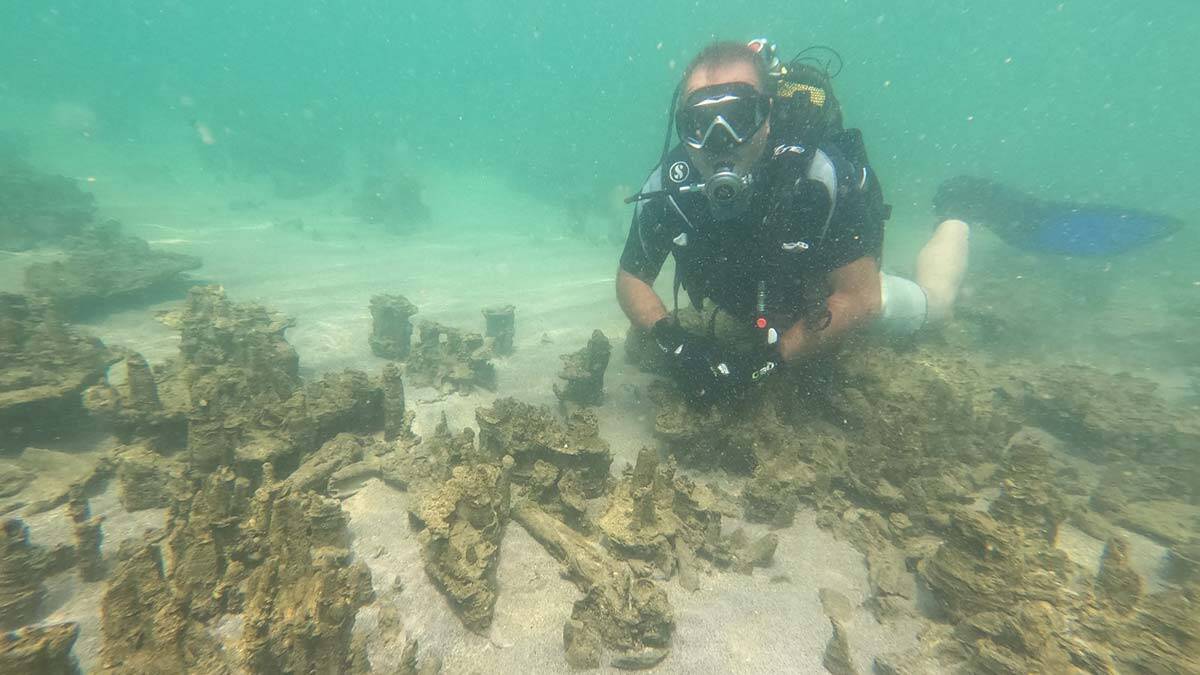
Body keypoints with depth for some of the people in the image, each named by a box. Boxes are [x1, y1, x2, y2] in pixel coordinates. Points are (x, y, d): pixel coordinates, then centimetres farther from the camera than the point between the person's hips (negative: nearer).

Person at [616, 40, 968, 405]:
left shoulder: (819, 174, -38)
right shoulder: (668, 185, -31)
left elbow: (859, 297, -33)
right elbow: (631, 278, -20)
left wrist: (768, 358, -42)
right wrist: (672, 339, -37)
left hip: (832, 287, -2)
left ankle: (951, 232, 50)